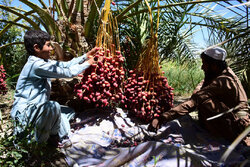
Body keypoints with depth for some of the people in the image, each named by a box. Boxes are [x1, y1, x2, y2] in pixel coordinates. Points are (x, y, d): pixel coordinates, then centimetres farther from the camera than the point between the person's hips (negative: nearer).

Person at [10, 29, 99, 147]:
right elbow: (68, 73, -22)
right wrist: (87, 63, -9)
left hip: (35, 108, 10)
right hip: (23, 113, -10)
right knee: (54, 106, -36)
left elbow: (66, 65, 7)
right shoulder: (37, 65, -25)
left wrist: (86, 56, 6)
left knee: (69, 112, 11)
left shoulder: (43, 61, 5)